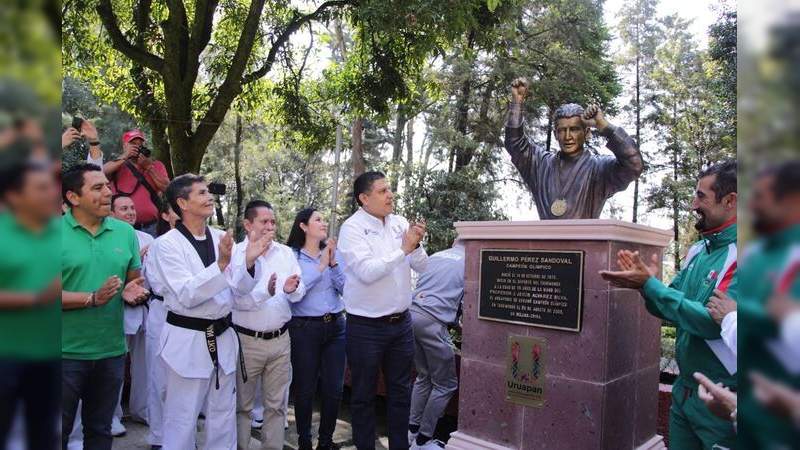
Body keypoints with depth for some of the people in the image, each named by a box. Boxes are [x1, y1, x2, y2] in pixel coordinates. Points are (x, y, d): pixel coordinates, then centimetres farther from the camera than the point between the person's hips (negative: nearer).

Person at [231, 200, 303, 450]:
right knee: (242, 405, 12)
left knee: (276, 404, 14)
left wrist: (291, 290, -20)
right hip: (246, 340, -3)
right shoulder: (235, 254, -8)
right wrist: (266, 294, -31)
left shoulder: (286, 253, 5)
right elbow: (236, 299, -17)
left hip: (280, 339, 4)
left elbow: (299, 294, 2)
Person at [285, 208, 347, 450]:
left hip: (335, 325, 4)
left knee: (334, 389, 8)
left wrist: (333, 263, -11)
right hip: (305, 327, -4)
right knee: (305, 390, 6)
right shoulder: (291, 256, -4)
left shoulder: (333, 253, 7)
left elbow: (346, 288, 1)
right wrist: (320, 265, -15)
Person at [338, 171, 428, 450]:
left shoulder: (400, 223, 3)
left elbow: (422, 267, 5)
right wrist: (403, 249, -20)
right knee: (364, 395, 11)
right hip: (366, 327, -5)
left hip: (401, 323, 5)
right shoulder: (352, 228, -13)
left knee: (400, 391, 17)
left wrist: (416, 244, -14)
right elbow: (367, 272, -25)